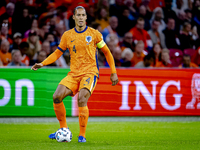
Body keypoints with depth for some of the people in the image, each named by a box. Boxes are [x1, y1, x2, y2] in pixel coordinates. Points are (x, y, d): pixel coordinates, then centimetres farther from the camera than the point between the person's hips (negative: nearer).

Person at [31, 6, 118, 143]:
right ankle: (64, 129, 2)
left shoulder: (94, 34, 1)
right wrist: (42, 64, 4)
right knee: (57, 96, -17)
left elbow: (107, 52, 9)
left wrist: (113, 73, 8)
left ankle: (82, 135, -19)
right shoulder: (67, 35, 8)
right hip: (74, 74, 4)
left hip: (90, 72, -4)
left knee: (82, 99, -28)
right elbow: (58, 53, 17)